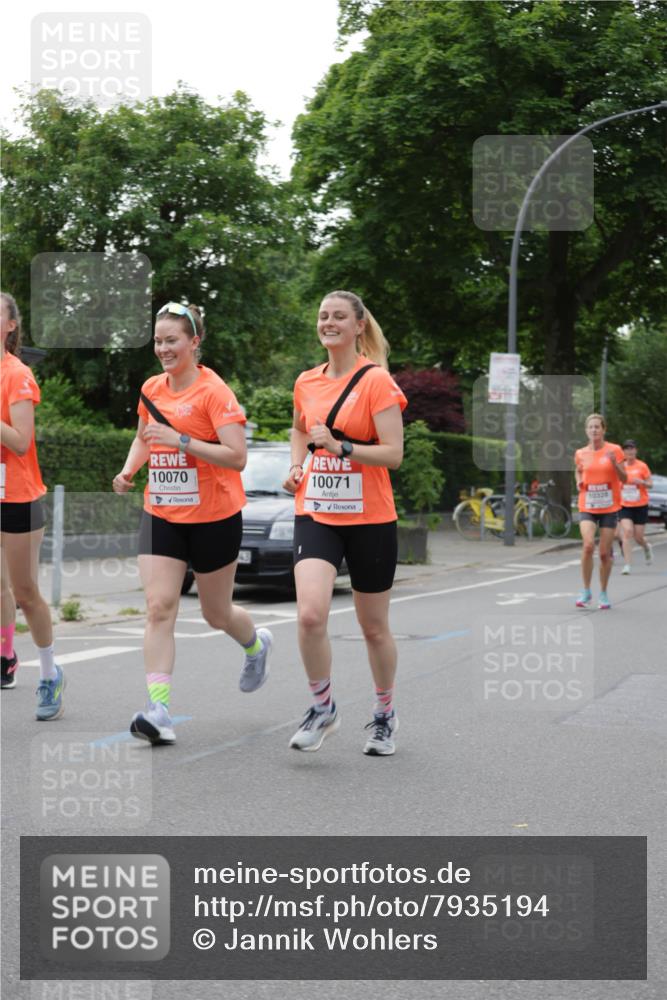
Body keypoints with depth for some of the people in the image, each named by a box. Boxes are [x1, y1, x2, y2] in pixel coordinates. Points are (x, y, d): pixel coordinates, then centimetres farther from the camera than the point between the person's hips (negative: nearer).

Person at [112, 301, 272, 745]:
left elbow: (237, 456, -20)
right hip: (161, 515, 5)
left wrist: (180, 440, -27)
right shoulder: (151, 389, 6)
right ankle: (159, 710, -15)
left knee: (217, 613, 11)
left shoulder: (214, 391, -13)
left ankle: (257, 643, 46)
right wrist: (129, 469, 5)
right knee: (159, 608, -11)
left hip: (214, 517, -5)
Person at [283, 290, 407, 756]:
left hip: (369, 519, -3)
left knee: (374, 627, 9)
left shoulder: (377, 381, -8)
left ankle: (385, 714, 31)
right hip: (315, 515, 3)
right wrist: (297, 464, 11)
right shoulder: (307, 382, 7)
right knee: (310, 614, -18)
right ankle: (323, 707, 3)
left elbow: (394, 453, -14)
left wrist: (341, 447, -25)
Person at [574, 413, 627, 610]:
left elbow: (624, 479, -1)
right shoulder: (580, 453, 2)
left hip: (609, 507, 0)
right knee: (588, 544, -21)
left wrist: (614, 462, -19)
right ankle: (586, 591, -7)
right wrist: (579, 481, 2)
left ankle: (603, 594, 20)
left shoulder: (614, 450, -3)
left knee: (605, 553, 2)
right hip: (587, 507, 0)